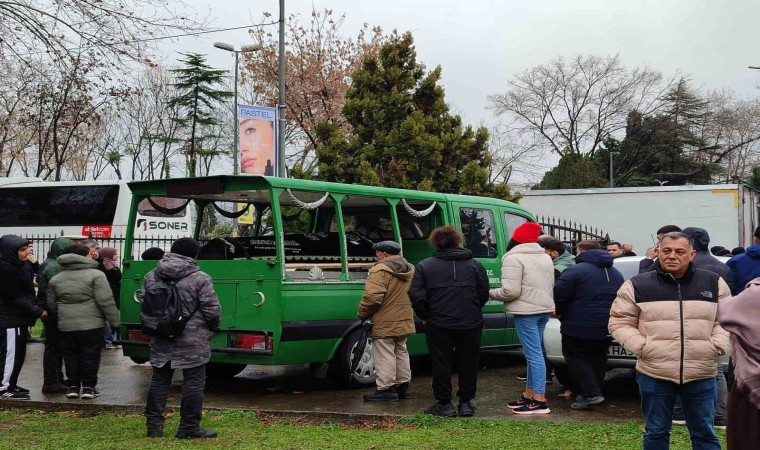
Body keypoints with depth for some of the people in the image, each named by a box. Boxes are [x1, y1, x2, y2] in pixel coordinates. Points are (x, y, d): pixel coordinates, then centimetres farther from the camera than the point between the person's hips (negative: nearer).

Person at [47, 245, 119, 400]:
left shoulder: (56, 279, 10)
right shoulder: (96, 275, -9)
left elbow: (52, 304, 15)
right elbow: (106, 301, -14)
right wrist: (115, 321, -9)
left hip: (66, 325, 4)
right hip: (91, 324, -4)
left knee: (71, 356, 13)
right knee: (90, 356, 5)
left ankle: (73, 386, 15)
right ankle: (88, 387, 7)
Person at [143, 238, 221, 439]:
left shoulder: (151, 276, 5)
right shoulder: (200, 279, -12)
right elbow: (212, 310, -11)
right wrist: (213, 328, 8)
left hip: (161, 340, 5)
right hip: (193, 342, -5)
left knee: (159, 381, 14)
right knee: (193, 383, 3)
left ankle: (154, 425, 17)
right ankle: (189, 427, 6)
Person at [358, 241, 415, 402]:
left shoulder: (380, 271, -18)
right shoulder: (410, 270, 10)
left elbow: (372, 297, -25)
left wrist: (363, 314, -10)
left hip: (384, 324, -9)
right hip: (404, 321, 9)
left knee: (384, 356, -2)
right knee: (401, 353, 18)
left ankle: (386, 389, -1)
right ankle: (403, 386, 24)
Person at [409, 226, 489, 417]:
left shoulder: (424, 266, -2)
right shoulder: (474, 265, 4)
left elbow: (416, 296, -7)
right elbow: (484, 294, 4)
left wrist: (426, 316, 6)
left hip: (439, 325, -2)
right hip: (470, 325, 2)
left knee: (441, 364, 7)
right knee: (468, 364, 12)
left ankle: (444, 404, 10)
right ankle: (466, 403, 17)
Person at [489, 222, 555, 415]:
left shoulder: (513, 258, -11)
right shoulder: (545, 257, 17)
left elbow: (510, 291, -17)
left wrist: (492, 293, 0)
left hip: (526, 311, -9)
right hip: (544, 308, 9)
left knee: (534, 354, -8)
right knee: (533, 353, 15)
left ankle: (539, 401, -7)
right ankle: (529, 395, 21)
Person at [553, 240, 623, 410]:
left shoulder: (576, 270, -13)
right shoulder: (616, 273, 15)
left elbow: (559, 294, -17)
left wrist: (560, 313, 1)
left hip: (579, 327, -7)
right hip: (605, 328, 7)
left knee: (575, 358, 1)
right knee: (597, 360, 17)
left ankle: (591, 393, -11)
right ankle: (594, 392, 20)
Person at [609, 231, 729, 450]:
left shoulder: (714, 284, 4)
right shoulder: (637, 285, -1)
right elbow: (619, 322, 3)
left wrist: (717, 346, -4)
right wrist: (641, 346, -9)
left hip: (702, 375, 1)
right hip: (654, 375, -1)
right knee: (656, 432, 11)